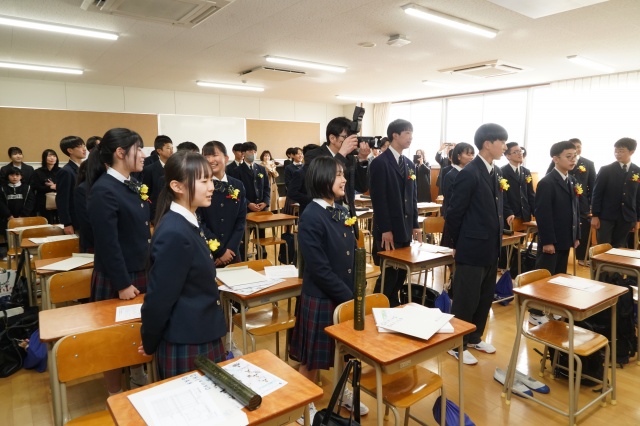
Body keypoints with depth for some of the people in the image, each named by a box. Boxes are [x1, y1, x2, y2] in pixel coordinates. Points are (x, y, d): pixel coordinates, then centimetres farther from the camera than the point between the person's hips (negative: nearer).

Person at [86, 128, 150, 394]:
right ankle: (115, 395, 28)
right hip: (117, 279, -8)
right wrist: (122, 284, -18)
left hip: (142, 272, 8)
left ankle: (138, 376, 41)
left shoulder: (133, 184, 6)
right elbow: (107, 243, -22)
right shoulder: (103, 191, -20)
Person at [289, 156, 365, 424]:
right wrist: (348, 296, -18)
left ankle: (343, 392, 45)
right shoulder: (311, 217, -20)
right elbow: (319, 268, -22)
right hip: (321, 297, -7)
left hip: (347, 294, 8)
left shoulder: (342, 212, 4)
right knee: (312, 357, 11)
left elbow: (353, 254, 9)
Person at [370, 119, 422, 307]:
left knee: (402, 272, 12)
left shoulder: (409, 164, 13)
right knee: (390, 273, -1)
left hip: (405, 228, 7)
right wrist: (385, 229, -18)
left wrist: (415, 225, 11)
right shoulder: (380, 162, -10)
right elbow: (378, 199, -15)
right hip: (388, 230, -7)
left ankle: (392, 305, 26)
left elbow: (413, 197, 15)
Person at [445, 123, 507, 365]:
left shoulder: (496, 172, 9)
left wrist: (496, 240, 12)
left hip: (491, 247, 9)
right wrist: (458, 244, -4)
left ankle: (475, 338, 35)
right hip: (472, 248, -8)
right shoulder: (469, 174, -17)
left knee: (485, 298, 18)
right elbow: (454, 212, -14)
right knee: (466, 300, 4)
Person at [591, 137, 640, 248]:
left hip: (627, 218, 2)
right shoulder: (605, 170, -2)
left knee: (619, 248, 7)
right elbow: (597, 193, -3)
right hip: (606, 216, -2)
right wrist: (595, 215, -7)